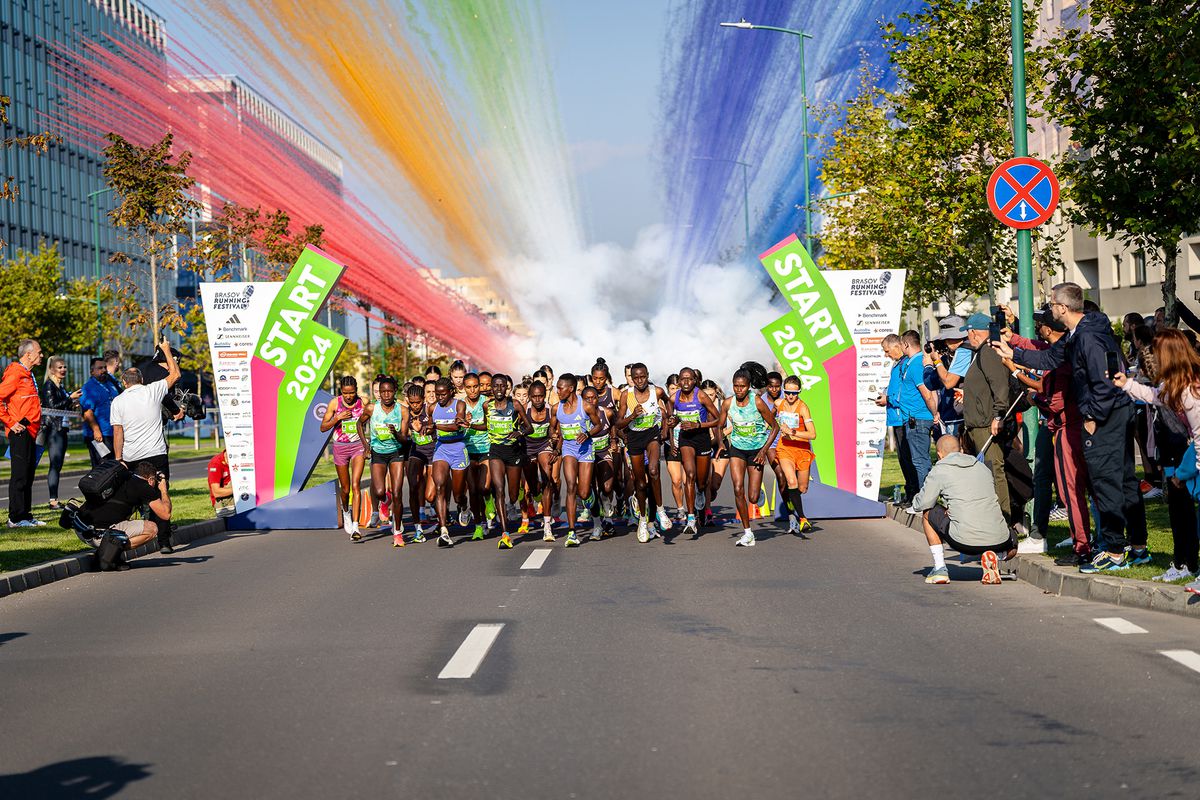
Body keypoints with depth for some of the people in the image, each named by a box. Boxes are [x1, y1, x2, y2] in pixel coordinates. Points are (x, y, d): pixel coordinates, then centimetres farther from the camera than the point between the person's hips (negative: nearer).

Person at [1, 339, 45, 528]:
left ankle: (26, 515, 19)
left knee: (28, 476, 13)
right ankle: (16, 518, -3)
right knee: (19, 475, -7)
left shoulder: (28, 375, 18)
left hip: (30, 432, 10)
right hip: (20, 432, -10)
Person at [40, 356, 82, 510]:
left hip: (61, 429, 9)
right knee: (55, 465, -13)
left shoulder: (60, 386, 20)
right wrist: (70, 398, -14)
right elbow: (52, 406, -16)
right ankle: (53, 500, -15)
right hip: (53, 429, -9)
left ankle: (55, 499, 7)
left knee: (57, 466, 7)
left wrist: (72, 406, 11)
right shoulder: (49, 385, -7)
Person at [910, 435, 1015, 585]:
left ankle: (940, 569, 15)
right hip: (998, 539, 4)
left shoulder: (940, 470, 4)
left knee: (928, 513, 21)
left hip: (965, 541, -4)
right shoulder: (982, 466, 19)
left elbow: (922, 504, 4)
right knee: (1011, 549, 39)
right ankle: (991, 557, 3)